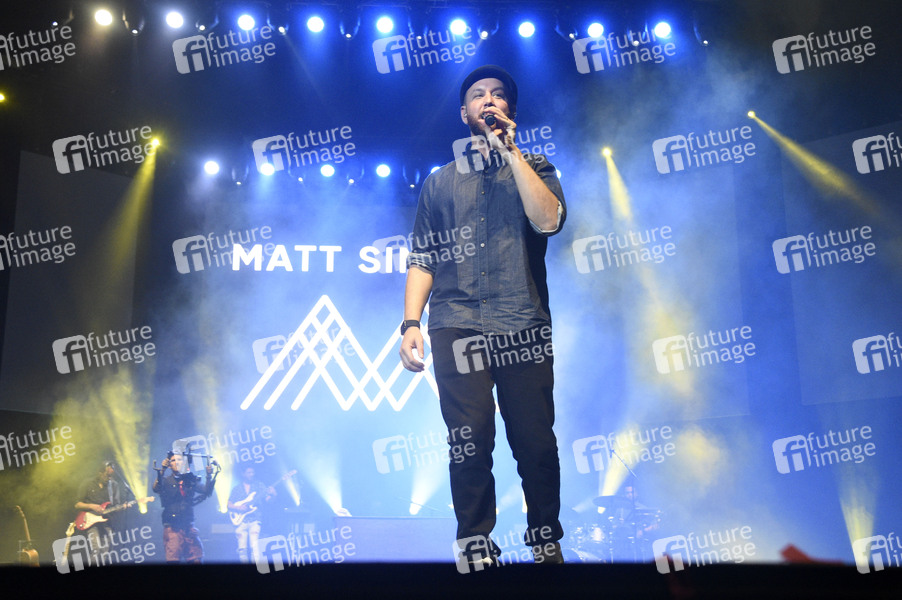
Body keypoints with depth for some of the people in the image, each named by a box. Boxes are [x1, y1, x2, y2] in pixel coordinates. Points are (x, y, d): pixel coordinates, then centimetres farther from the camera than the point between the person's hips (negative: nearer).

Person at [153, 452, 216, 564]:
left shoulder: (190, 480, 13)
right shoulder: (166, 480, 3)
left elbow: (206, 491, 4)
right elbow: (156, 489, -18)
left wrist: (209, 476, -11)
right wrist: (162, 470, -30)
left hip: (189, 526, 3)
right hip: (172, 527, -3)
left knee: (197, 558, -4)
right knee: (173, 559, -10)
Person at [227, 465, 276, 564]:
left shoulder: (259, 486, 11)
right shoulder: (236, 489, 13)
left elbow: (268, 499, 2)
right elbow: (229, 505, 10)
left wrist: (271, 495, -20)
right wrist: (239, 508, -9)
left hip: (255, 519, -2)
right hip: (241, 520, 2)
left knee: (254, 546, -16)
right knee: (242, 548, 0)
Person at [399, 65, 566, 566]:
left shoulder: (534, 169, 16)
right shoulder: (440, 182, 18)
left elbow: (547, 220, -6)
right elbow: (421, 259, 13)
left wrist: (510, 150, -5)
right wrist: (410, 323, 1)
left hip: (524, 327, 0)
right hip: (457, 328, 1)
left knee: (536, 443, -1)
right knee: (471, 443, -4)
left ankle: (546, 540, 18)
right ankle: (476, 547, 10)